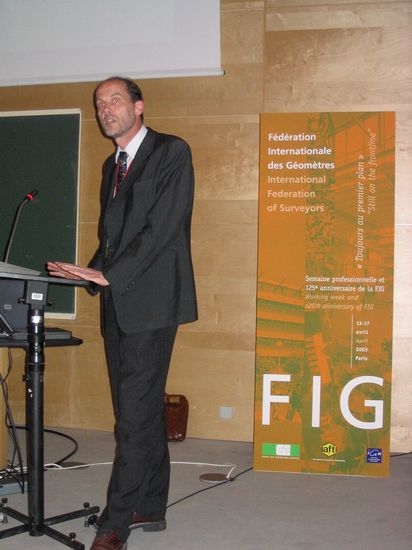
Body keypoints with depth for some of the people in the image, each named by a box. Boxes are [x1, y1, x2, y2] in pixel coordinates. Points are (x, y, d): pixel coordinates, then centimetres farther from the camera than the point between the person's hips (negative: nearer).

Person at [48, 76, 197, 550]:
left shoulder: (171, 152, -4)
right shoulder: (112, 165, 20)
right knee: (143, 409, 13)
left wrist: (108, 275, -18)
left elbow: (163, 226, -15)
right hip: (118, 302, 8)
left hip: (151, 301, -8)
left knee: (135, 414, -8)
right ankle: (150, 508, 23)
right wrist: (92, 273, 2)